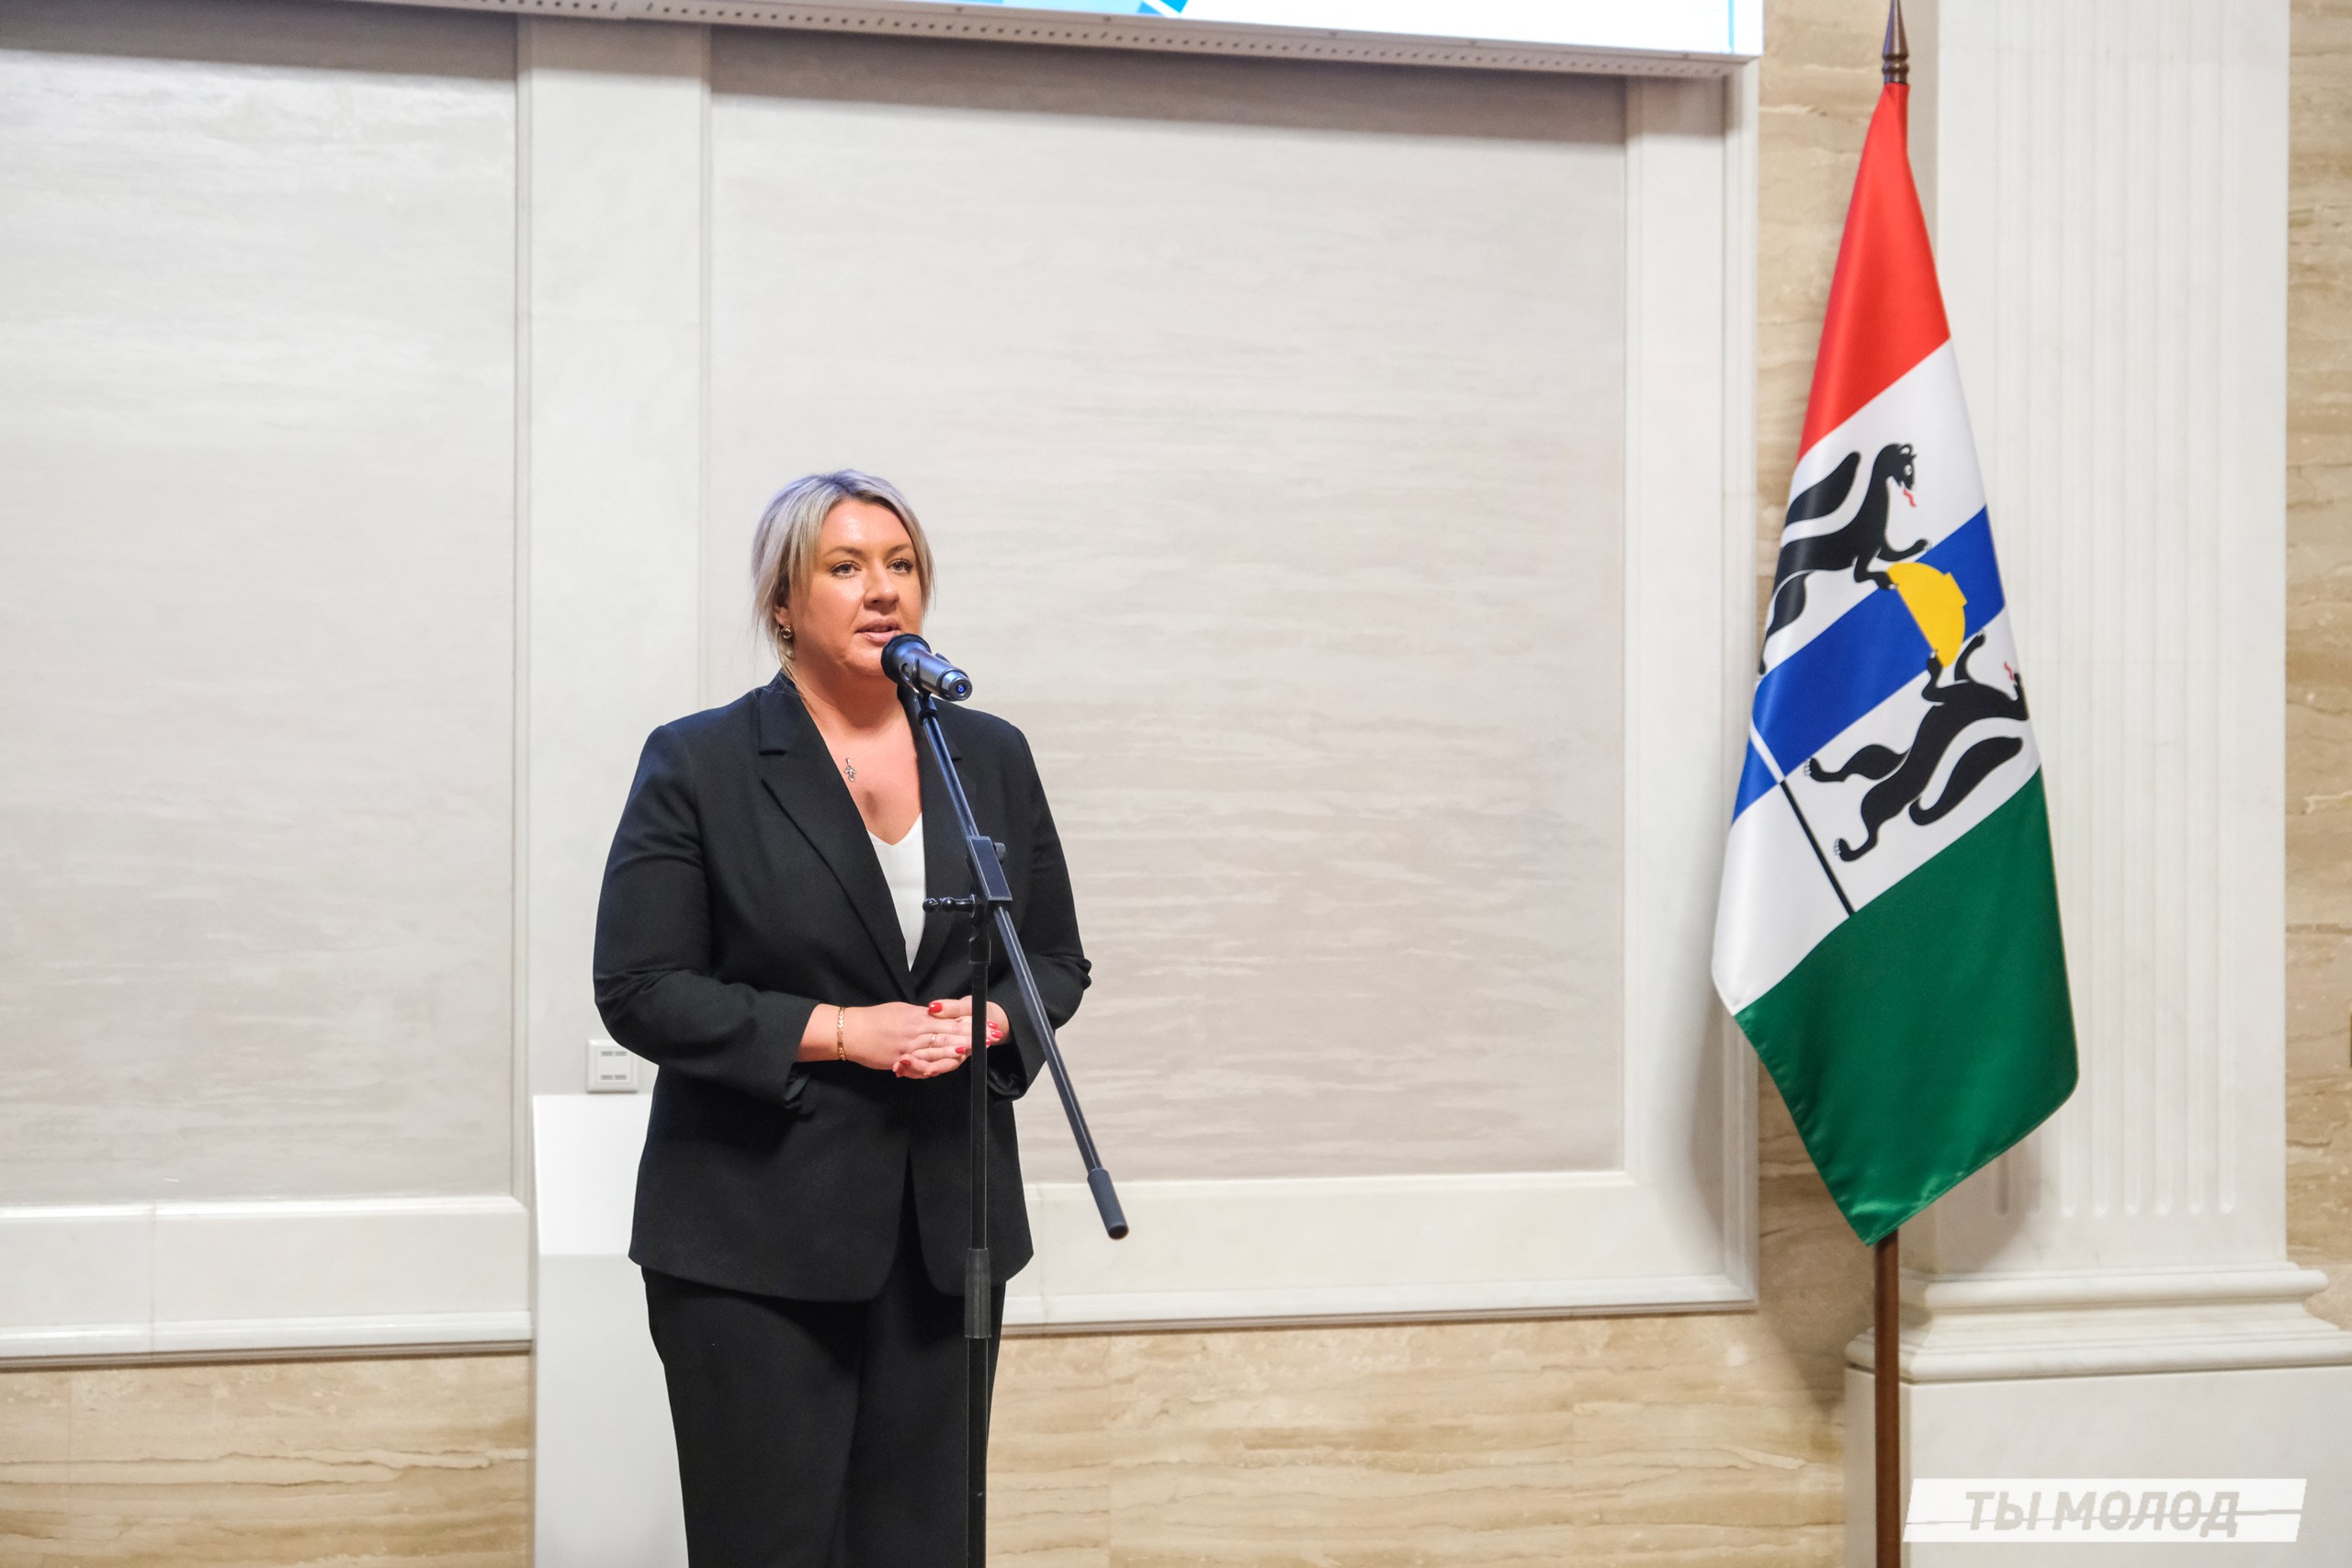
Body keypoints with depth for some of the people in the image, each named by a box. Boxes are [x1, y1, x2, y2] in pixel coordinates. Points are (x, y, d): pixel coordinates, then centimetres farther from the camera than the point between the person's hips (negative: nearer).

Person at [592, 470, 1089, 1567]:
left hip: (948, 1227, 4)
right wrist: (839, 1032, -16)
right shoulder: (697, 764, -3)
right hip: (755, 1237, -3)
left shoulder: (991, 756, 9)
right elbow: (639, 991, -7)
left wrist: (987, 1020, -9)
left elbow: (1057, 961, 14)